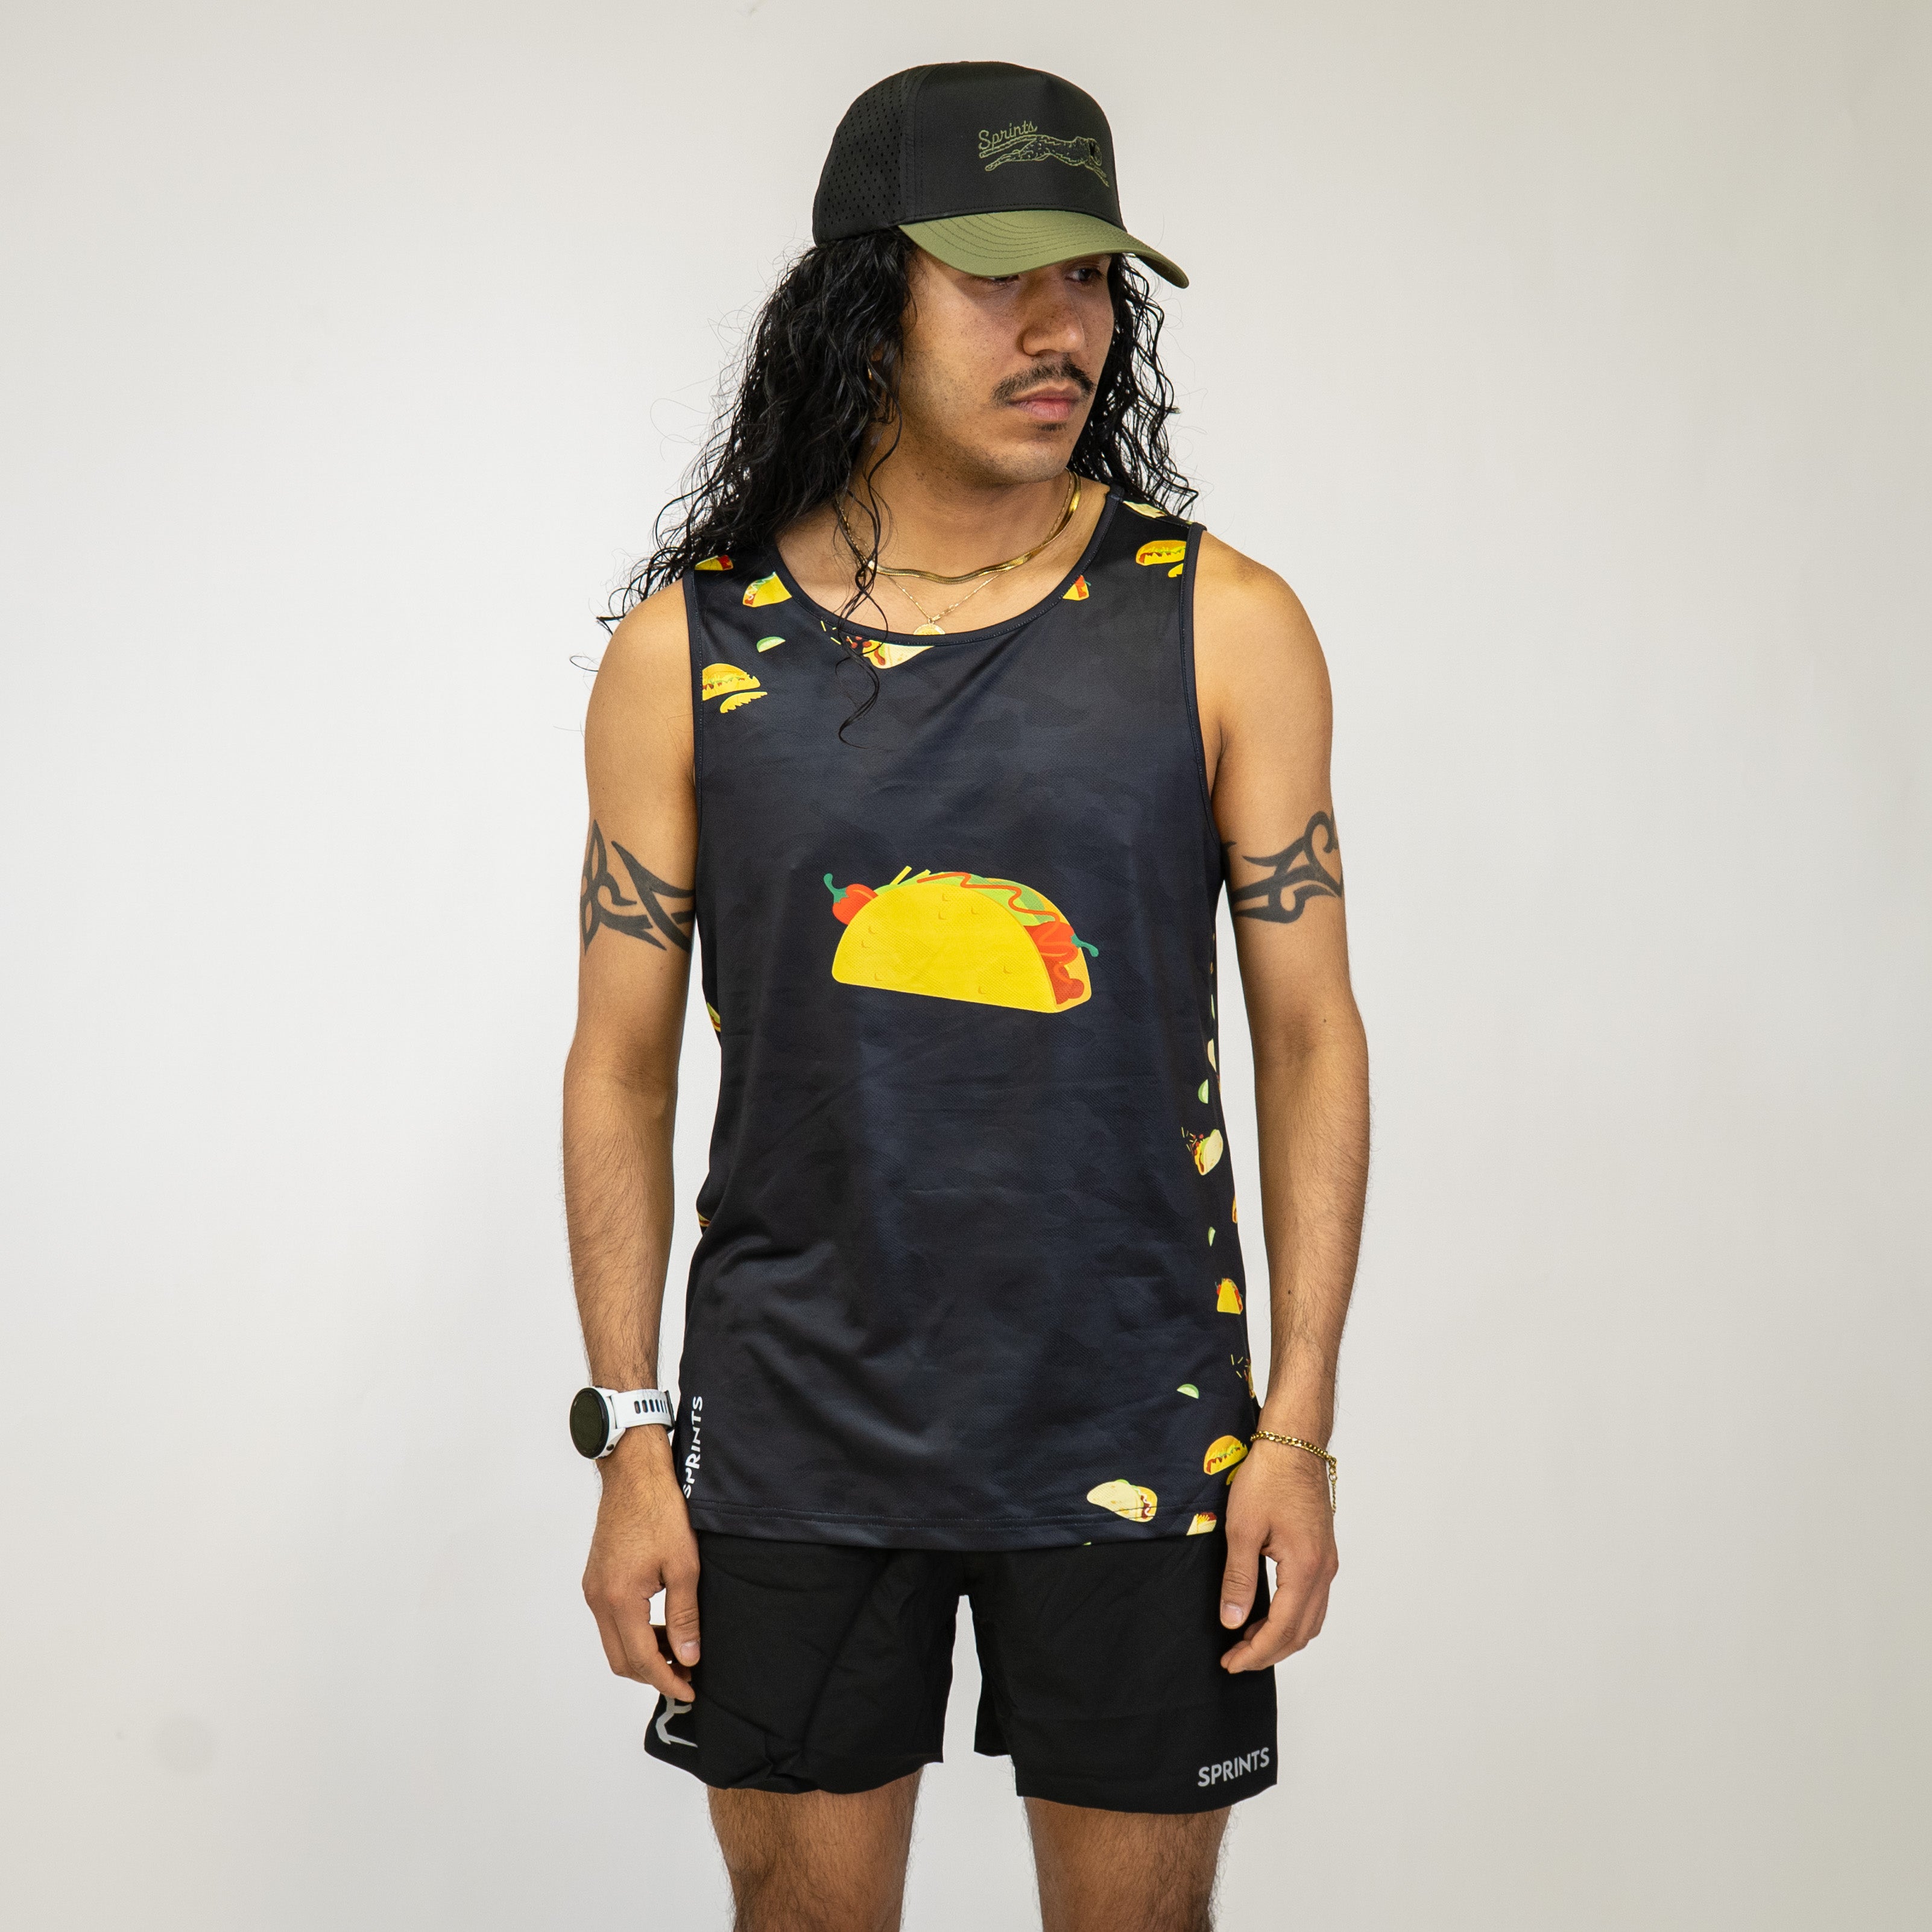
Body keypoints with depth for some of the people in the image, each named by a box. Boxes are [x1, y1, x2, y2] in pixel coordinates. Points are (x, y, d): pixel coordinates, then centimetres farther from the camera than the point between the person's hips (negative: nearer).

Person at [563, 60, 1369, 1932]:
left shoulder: (1223, 628, -3)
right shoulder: (687, 648, -2)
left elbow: (1310, 1031, -1)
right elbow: (621, 1060, 2)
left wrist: (1299, 1427, -5)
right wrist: (631, 1439, -1)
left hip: (1131, 1416, 0)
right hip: (789, 1423, 1)